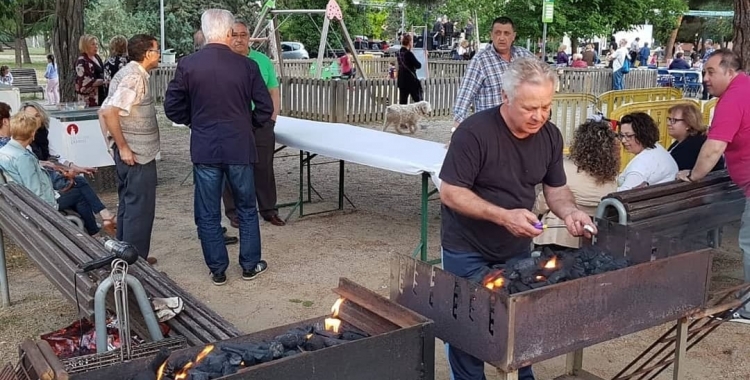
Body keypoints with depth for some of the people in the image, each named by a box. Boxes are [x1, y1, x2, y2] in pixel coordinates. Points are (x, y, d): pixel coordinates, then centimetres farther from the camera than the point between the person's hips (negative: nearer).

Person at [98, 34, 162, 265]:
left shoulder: (129, 73, 12)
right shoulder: (135, 77, -17)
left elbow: (105, 111, 16)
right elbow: (109, 112, -27)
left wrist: (116, 144, 16)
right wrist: (123, 147, -21)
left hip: (130, 153, 10)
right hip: (137, 155, -10)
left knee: (129, 205, 17)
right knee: (140, 208, -2)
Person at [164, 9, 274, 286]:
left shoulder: (187, 65, -5)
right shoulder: (247, 66, -6)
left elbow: (172, 108, -1)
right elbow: (265, 108, -1)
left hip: (204, 149, 0)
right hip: (239, 147, 0)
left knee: (208, 214, 10)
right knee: (246, 208, 16)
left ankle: (218, 270, 17)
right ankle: (250, 265, 23)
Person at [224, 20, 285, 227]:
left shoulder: (263, 60, 7)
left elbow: (274, 91, 12)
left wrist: (272, 117, 4)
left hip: (261, 125, 2)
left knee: (264, 168, 7)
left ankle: (268, 210, 18)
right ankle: (235, 212, 16)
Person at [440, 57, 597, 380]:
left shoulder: (550, 135, -6)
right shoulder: (474, 132, -25)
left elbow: (556, 188, 4)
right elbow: (450, 193, -24)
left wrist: (569, 212, -18)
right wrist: (504, 216, -33)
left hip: (517, 249, 5)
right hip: (468, 251, -5)